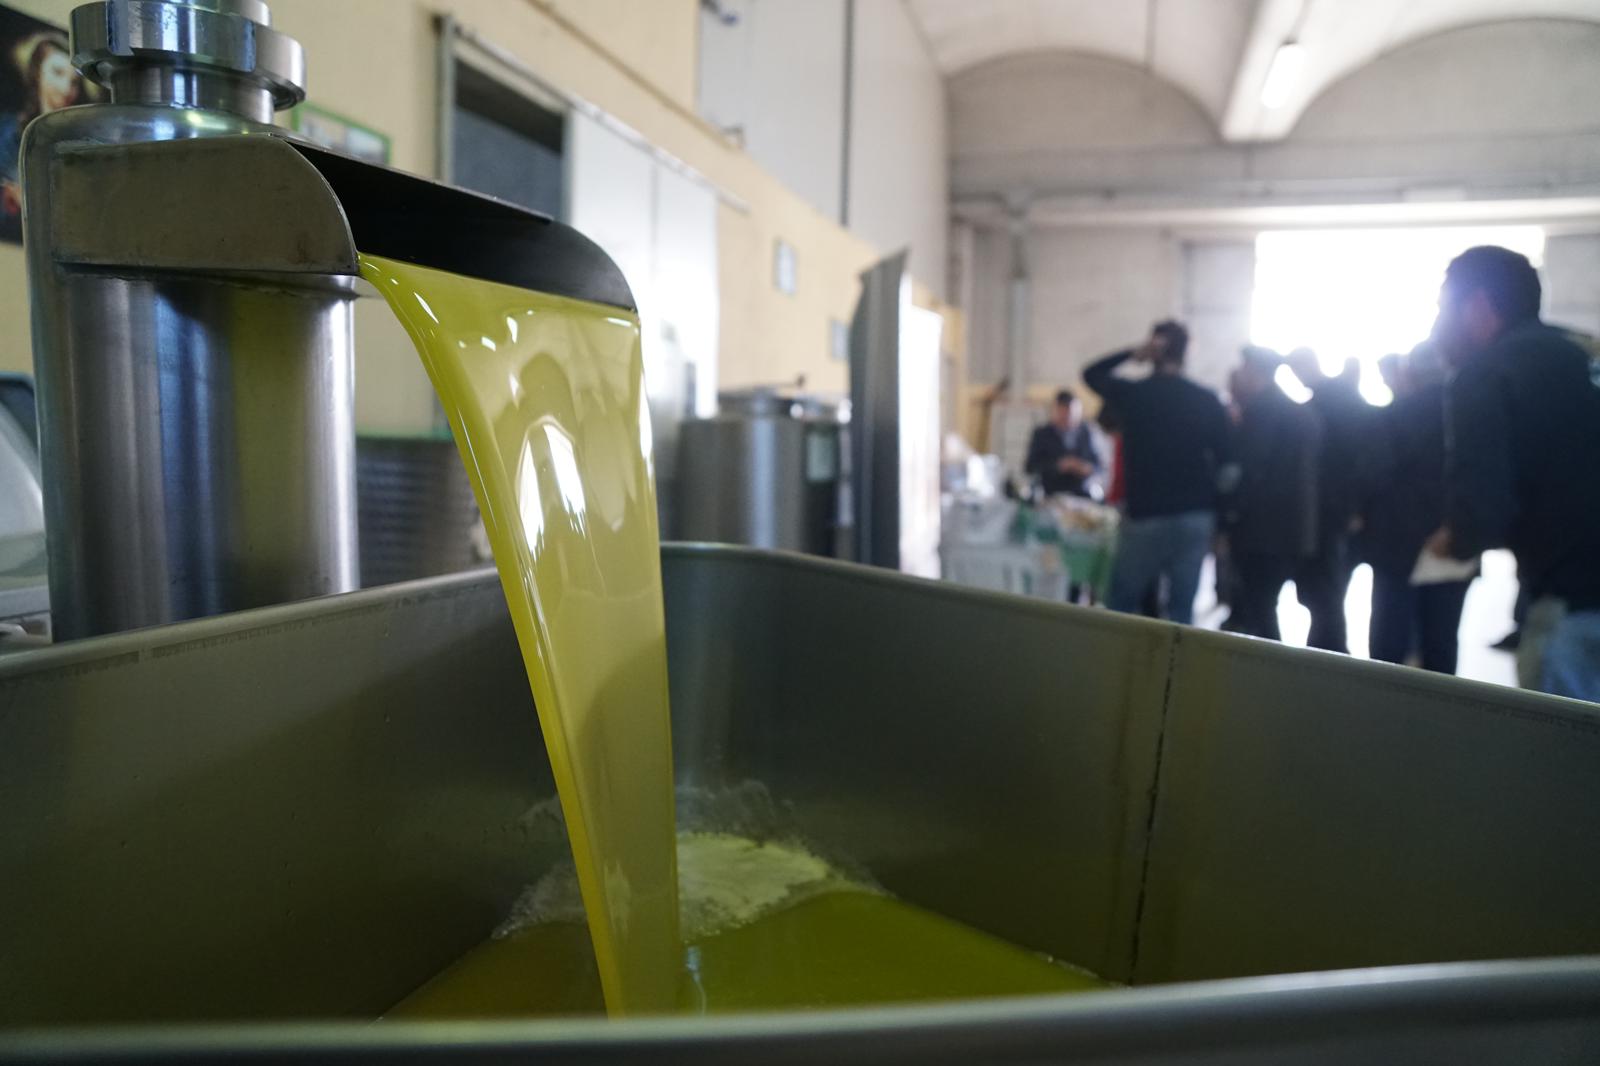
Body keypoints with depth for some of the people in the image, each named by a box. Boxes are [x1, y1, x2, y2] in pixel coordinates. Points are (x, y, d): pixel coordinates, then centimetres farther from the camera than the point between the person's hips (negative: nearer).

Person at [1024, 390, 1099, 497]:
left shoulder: (1085, 433, 8)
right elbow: (1030, 467, -5)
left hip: (1082, 496, 3)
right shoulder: (1041, 434, 1)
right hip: (1051, 496, -2)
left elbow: (1096, 464, 14)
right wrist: (1058, 466, -16)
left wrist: (1088, 469, -8)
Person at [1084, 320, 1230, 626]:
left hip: (1145, 517, -2)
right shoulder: (1208, 401, 0)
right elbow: (1223, 459, 4)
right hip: (1196, 518, 2)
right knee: (1182, 609, 6)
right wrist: (1220, 518, 12)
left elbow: (1091, 374, 14)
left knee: (1122, 603, 10)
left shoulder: (1132, 393, -5)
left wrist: (1132, 354, 7)